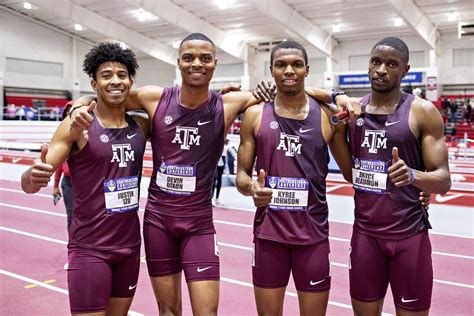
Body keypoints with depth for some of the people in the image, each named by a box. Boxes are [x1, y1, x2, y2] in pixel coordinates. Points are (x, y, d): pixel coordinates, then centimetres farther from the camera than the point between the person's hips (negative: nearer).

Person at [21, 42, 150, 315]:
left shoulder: (141, 126, 2)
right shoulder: (77, 125, -10)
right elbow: (28, 185, -13)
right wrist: (34, 176, -36)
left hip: (130, 244, 5)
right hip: (89, 249, -5)